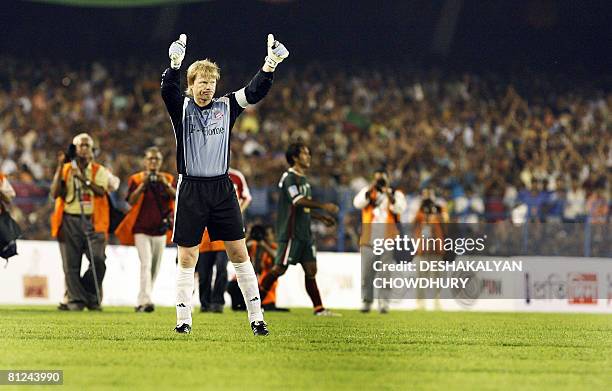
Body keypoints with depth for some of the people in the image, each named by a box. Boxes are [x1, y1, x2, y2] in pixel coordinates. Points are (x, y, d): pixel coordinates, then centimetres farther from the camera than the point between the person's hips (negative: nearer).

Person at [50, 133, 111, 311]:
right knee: (71, 264, -2)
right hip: (70, 221, 1)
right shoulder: (65, 169, 11)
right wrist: (60, 168, -7)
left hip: (93, 221, -1)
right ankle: (75, 300, 3)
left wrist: (84, 179, -18)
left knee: (98, 259, -14)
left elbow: (101, 191, -7)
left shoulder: (99, 171, 11)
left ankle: (92, 297, 1)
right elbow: (55, 193, -2)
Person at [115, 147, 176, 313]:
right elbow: (132, 201, -13)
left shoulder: (168, 179, 8)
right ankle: (146, 301, -29)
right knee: (146, 264, -18)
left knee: (155, 268, 8)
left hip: (160, 230, 4)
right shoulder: (136, 179, 1)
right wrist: (143, 184, -22)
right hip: (141, 229, -4)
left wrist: (166, 184, -21)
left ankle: (140, 302, 19)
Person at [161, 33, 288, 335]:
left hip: (222, 188, 2)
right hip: (191, 188, -2)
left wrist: (269, 66, -22)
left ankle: (256, 317, 2)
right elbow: (168, 90, -20)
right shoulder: (182, 107, 1)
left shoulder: (226, 106, 8)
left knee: (239, 253, 0)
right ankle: (183, 319, 7)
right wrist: (174, 64, -40)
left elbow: (254, 93, -5)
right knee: (187, 256, 0)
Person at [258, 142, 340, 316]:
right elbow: (298, 201, -25)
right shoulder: (289, 177, -11)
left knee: (311, 269, 4)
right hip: (291, 233, -9)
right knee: (280, 268, -6)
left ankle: (319, 308, 2)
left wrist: (321, 217, 19)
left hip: (304, 233, 9)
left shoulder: (303, 179, 18)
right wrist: (323, 206, -25)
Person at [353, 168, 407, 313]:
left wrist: (389, 195, -20)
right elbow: (358, 203, -7)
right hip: (369, 241, 1)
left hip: (388, 241, -1)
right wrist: (370, 189, -16)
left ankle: (383, 302, -2)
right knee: (366, 274, -1)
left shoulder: (396, 194, 9)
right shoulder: (367, 191, 11)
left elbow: (400, 208, -10)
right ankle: (366, 301, 9)